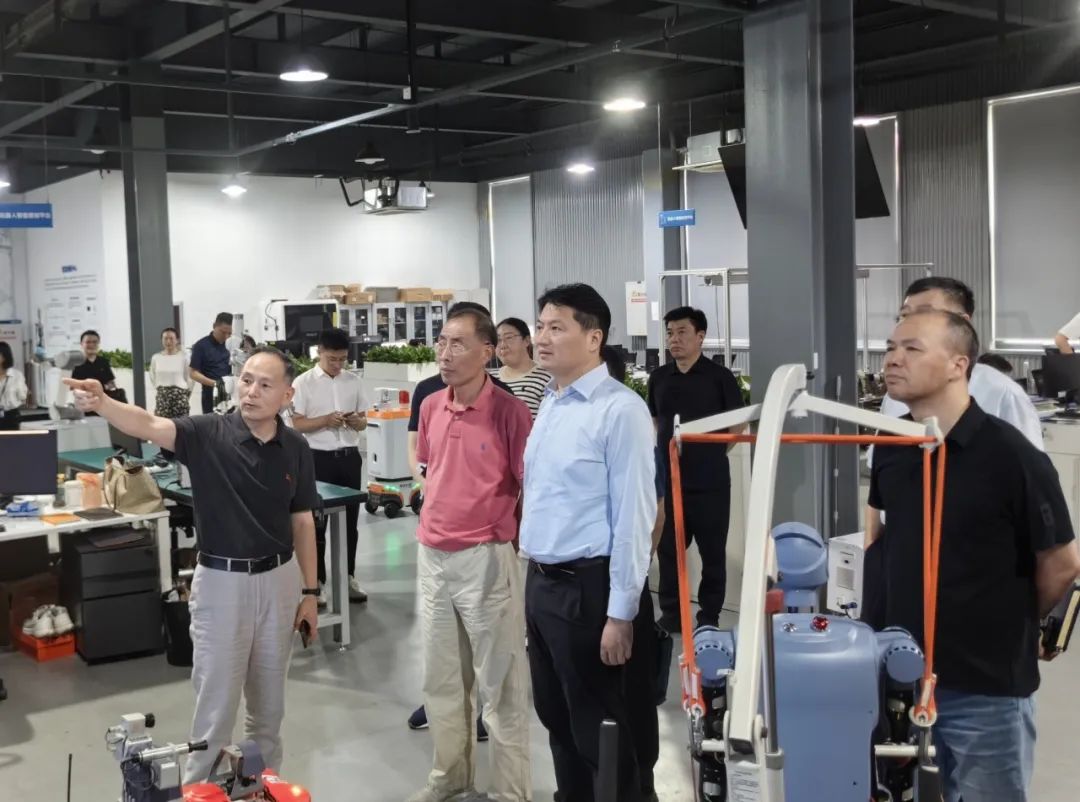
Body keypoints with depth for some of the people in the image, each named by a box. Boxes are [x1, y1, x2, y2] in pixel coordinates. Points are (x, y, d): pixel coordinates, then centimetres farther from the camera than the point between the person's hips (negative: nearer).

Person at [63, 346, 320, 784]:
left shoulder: (296, 448, -1)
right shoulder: (208, 434, -12)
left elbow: (302, 523, 5)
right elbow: (150, 425, -30)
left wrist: (309, 592, 6)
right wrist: (101, 403, -51)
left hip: (279, 579, 3)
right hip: (222, 582, -3)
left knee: (269, 701, 17)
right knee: (216, 703, 5)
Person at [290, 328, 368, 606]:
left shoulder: (354, 381, 6)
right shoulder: (303, 382, -5)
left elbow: (363, 421, 11)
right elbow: (297, 424, -7)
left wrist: (357, 421, -12)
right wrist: (326, 420, -22)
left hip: (350, 456, 4)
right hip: (319, 457, -4)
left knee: (350, 520, 11)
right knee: (317, 521, 4)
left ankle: (348, 577, 23)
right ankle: (317, 581, 14)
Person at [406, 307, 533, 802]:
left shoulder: (509, 412, -15)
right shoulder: (431, 407, 5)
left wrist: (514, 538, -6)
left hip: (485, 558, -7)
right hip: (432, 556, 7)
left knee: (499, 683, 5)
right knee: (440, 676, 19)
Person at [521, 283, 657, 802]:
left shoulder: (620, 410, -16)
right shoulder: (548, 404, 10)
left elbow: (634, 515, -18)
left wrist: (620, 613, -18)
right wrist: (537, 579, 14)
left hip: (588, 588, -8)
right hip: (541, 583, 8)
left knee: (602, 731, 5)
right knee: (557, 720, 21)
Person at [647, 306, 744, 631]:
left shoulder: (719, 376, -5)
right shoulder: (658, 377, 7)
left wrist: (711, 451, -5)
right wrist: (660, 453, 6)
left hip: (710, 480, -4)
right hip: (668, 479, 4)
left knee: (712, 551, 6)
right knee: (668, 548, 10)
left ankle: (709, 616, 18)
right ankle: (670, 613, 23)